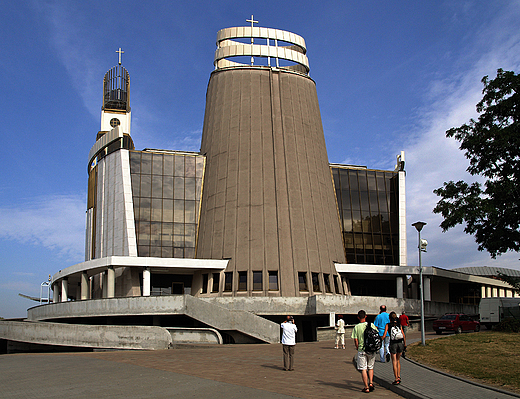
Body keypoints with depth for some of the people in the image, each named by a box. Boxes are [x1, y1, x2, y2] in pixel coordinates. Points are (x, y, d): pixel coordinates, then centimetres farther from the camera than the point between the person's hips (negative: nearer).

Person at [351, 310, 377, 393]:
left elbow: (355, 340, -7)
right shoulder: (371, 325, -1)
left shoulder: (356, 327, -5)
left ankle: (366, 387, 3)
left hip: (362, 350, -2)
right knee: (370, 367, 19)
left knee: (363, 369, 3)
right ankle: (371, 383, 5)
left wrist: (358, 348, 8)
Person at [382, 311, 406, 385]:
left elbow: (384, 335, -7)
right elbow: (404, 335, 6)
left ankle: (396, 379, 0)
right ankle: (399, 376, 13)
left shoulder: (388, 325, 1)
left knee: (394, 362, 3)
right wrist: (405, 344, 14)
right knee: (398, 360, 19)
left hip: (393, 344, -3)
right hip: (400, 343, 3)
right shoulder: (399, 325, 8)